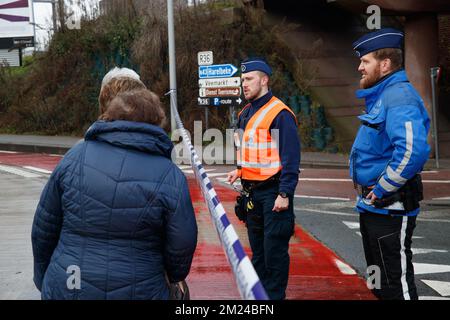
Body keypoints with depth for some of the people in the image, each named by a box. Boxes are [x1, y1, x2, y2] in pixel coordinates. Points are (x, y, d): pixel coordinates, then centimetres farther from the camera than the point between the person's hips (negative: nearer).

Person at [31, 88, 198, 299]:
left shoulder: (75, 157, -4)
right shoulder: (171, 177, -10)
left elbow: (43, 230, 2)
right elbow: (181, 249, -4)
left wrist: (43, 279, 17)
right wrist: (175, 276, 18)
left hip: (65, 289, 2)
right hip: (139, 292, -1)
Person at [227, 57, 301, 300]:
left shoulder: (280, 114, -14)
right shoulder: (245, 114, 12)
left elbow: (291, 157, -16)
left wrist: (285, 194, -20)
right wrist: (239, 170, 8)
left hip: (273, 191, -8)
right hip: (251, 190, 8)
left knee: (274, 248, -3)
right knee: (257, 247, 16)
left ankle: (274, 294, 6)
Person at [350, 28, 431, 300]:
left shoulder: (399, 97, -19)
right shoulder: (380, 96, 13)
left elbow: (412, 150, -35)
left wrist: (381, 190, -25)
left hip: (390, 208, -11)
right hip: (373, 207, 11)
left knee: (396, 285, -3)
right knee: (380, 281, 20)